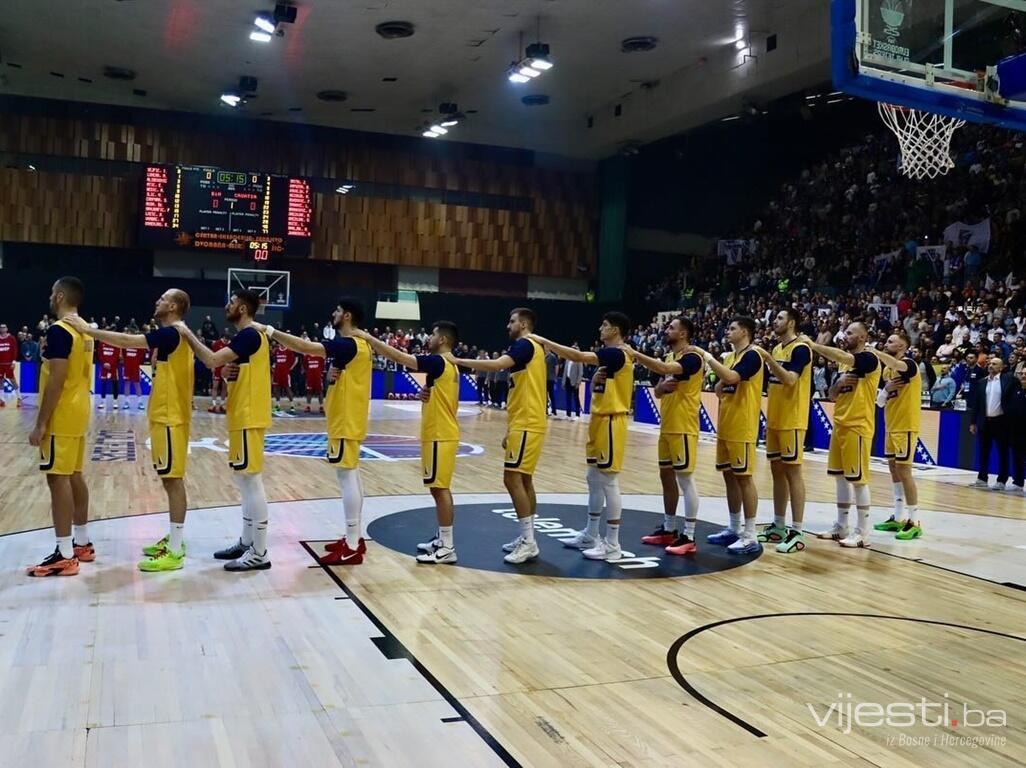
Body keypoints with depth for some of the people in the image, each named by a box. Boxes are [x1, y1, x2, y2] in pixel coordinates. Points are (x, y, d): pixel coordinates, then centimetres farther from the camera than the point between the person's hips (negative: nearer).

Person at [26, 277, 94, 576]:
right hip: (78, 413, 10)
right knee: (74, 476, 15)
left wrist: (41, 423, -18)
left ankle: (64, 556, -4)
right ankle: (82, 543, 22)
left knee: (58, 479, -7)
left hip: (62, 417, -10)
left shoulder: (59, 330, -16)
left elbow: (56, 381, -21)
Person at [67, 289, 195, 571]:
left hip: (170, 417, -10)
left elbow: (128, 341, -23)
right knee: (170, 479, 15)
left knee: (173, 480, -8)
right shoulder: (172, 334, 16)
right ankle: (174, 540, 24)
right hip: (166, 414, 10)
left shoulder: (171, 333, -15)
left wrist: (88, 330, -15)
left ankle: (175, 552, -4)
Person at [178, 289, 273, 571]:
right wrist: (228, 372, 0)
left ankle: (259, 553, -4)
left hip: (248, 417, -11)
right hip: (242, 415, 11)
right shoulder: (247, 336, 17)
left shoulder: (249, 335, -15)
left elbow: (212, 360, -23)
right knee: (245, 480, 15)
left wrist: (187, 333, -12)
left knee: (251, 481, -8)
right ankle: (247, 542, 24)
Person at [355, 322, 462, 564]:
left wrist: (368, 338, -16)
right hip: (442, 433, 10)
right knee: (440, 488, 14)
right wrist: (427, 396, 3)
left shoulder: (438, 362, -16)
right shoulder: (449, 365, 15)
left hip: (439, 435, -10)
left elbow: (398, 356, -22)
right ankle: (443, 540, 21)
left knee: (439, 488, -7)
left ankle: (447, 548, -4)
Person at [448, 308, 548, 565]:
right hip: (527, 423, 10)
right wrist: (511, 429, 22)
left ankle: (528, 542, -9)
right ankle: (527, 538, 17)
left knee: (512, 478, -11)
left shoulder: (525, 345, -10)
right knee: (524, 479, 12)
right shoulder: (530, 347, 20)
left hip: (527, 424, -10)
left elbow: (498, 364, -30)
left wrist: (459, 361, -24)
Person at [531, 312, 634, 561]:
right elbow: (597, 389, 17)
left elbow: (578, 356, -27)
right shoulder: (608, 355, 14)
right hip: (600, 420, 10)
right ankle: (591, 536, 24)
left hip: (611, 422, -10)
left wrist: (544, 341, -21)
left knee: (609, 482, -6)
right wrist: (595, 380, -7)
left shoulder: (617, 354, -16)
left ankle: (612, 544, 1)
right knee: (594, 479, 15)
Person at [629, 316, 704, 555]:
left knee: (685, 479, -6)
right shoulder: (668, 357, 14)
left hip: (684, 428, -9)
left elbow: (666, 369, -32)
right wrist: (661, 387, -7)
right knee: (666, 476, 13)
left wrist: (635, 354, -28)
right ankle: (668, 530, 24)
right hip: (667, 426, 9)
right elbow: (657, 392, 17)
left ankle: (688, 537, -2)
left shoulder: (693, 357, -14)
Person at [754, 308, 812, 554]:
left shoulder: (800, 349, -12)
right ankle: (778, 527, 19)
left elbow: (790, 379, -26)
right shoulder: (777, 348, 15)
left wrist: (768, 358, -27)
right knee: (777, 471, 11)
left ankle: (797, 533, -2)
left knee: (792, 472, -6)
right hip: (774, 420, 9)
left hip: (792, 421, -9)